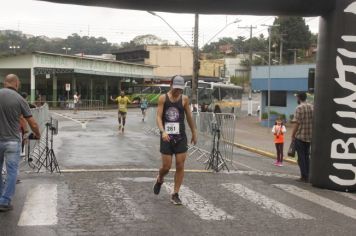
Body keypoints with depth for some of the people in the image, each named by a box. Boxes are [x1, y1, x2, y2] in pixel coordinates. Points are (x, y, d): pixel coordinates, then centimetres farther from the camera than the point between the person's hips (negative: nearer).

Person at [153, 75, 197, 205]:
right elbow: (158, 117, -10)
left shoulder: (185, 99, 2)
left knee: (180, 166, 0)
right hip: (167, 137, -2)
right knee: (166, 167, -1)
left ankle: (175, 195, 11)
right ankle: (159, 180, 34)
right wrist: (163, 131, -25)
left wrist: (194, 133, 17)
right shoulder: (163, 98, -4)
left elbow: (189, 117, 12)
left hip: (181, 137, 2)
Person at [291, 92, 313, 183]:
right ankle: (307, 176, 16)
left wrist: (293, 135, -6)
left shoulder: (299, 108, -12)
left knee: (301, 157, 2)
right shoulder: (312, 107, 7)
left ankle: (304, 177, 2)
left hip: (300, 136, -6)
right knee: (306, 156, 14)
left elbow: (297, 123, -15)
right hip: (309, 136, 6)